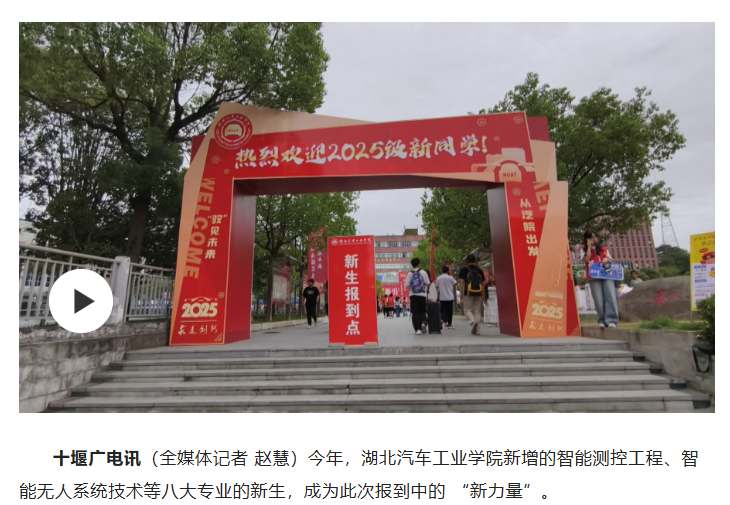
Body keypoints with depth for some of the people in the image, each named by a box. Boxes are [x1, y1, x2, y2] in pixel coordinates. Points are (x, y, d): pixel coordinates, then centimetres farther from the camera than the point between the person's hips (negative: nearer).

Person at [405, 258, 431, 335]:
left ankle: (417, 329, -2)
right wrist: (427, 291, 18)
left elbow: (407, 285, -4)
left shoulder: (410, 274, 0)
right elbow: (428, 283, 1)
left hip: (413, 295, 0)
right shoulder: (423, 272, 0)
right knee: (422, 311, 14)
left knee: (415, 312, 3)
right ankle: (423, 322, -13)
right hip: (422, 294, 0)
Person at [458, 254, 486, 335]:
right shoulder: (479, 270, 10)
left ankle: (473, 322, -20)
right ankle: (476, 330, 7)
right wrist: (483, 295, 15)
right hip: (479, 294, 3)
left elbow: (461, 282, -4)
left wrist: (461, 294, -1)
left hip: (468, 294, -3)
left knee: (467, 310, 7)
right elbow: (483, 284, 10)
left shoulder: (464, 270, 1)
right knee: (477, 311, 9)